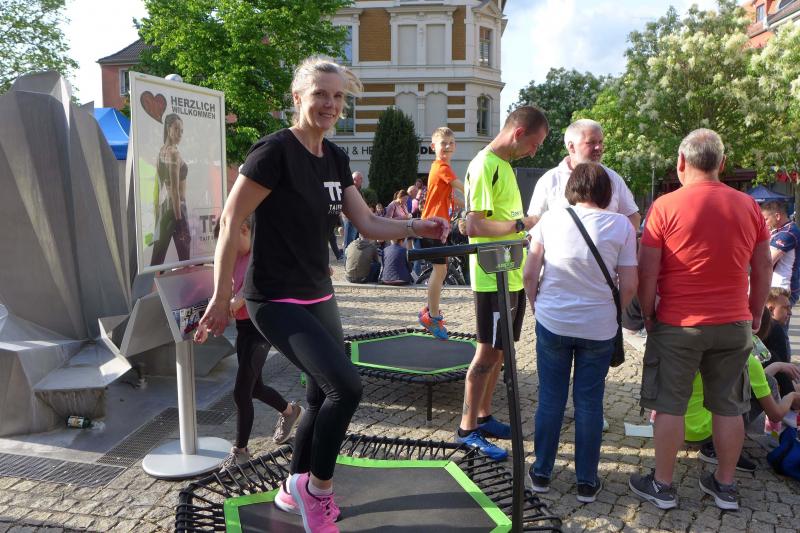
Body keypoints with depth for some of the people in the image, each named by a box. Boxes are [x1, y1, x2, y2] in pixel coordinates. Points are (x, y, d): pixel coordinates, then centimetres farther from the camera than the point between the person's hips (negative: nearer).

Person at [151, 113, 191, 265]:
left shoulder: (162, 151, 13)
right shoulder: (174, 152, -12)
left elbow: (158, 185, 16)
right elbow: (174, 188, -18)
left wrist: (158, 212, 19)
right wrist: (179, 219, -18)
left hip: (163, 204, 9)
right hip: (175, 205, -9)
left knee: (158, 255, 10)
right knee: (184, 257, -4)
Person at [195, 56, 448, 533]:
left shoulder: (335, 158, 8)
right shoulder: (276, 151, -16)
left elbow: (367, 223, 8)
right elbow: (230, 222, -15)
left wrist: (415, 227, -9)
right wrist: (221, 299, -14)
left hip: (319, 297, 8)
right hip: (278, 301, -8)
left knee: (325, 397, 14)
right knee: (347, 386, -19)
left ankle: (295, 492, 35)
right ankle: (317, 486, 7)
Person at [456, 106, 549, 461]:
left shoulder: (503, 164, 14)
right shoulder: (484, 166, -16)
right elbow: (474, 225, -24)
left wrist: (527, 227, 9)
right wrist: (522, 224, -21)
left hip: (510, 275, 10)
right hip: (493, 278, -9)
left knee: (498, 351, 15)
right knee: (488, 352, -2)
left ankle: (483, 417, 28)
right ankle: (467, 429, 10)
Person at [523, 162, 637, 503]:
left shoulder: (550, 219, -3)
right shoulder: (621, 226, -5)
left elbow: (529, 274, -3)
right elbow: (629, 286, -5)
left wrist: (536, 305, 13)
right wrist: (611, 311, 12)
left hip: (552, 322, 0)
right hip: (599, 327, 0)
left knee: (550, 398, 12)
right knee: (589, 403, 10)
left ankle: (542, 473, 24)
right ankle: (587, 482, 21)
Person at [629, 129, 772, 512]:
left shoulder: (665, 206, -10)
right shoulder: (748, 207, 2)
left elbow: (647, 272, -10)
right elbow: (763, 269, 9)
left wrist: (647, 314, 4)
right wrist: (756, 314, 20)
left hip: (678, 325, -4)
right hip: (734, 324, 4)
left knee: (670, 407, 6)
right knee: (728, 408, 14)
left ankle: (662, 486, 17)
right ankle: (725, 486, 26)